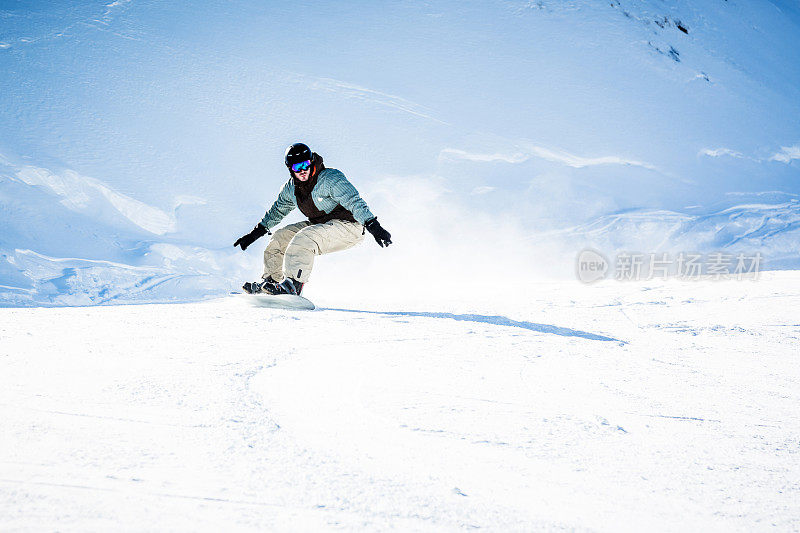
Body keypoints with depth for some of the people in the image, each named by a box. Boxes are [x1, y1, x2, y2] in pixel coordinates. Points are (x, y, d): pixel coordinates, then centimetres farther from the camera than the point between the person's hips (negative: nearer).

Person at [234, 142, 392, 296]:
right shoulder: (291, 188, 2)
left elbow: (354, 202, -31)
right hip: (319, 224, 8)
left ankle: (293, 285, -34)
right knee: (280, 238, 3)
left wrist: (373, 226, -43)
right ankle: (271, 280, 15)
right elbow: (277, 211, 22)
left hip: (347, 225, -8)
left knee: (303, 239, -30)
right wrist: (256, 233, 23)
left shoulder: (330, 179, -21)